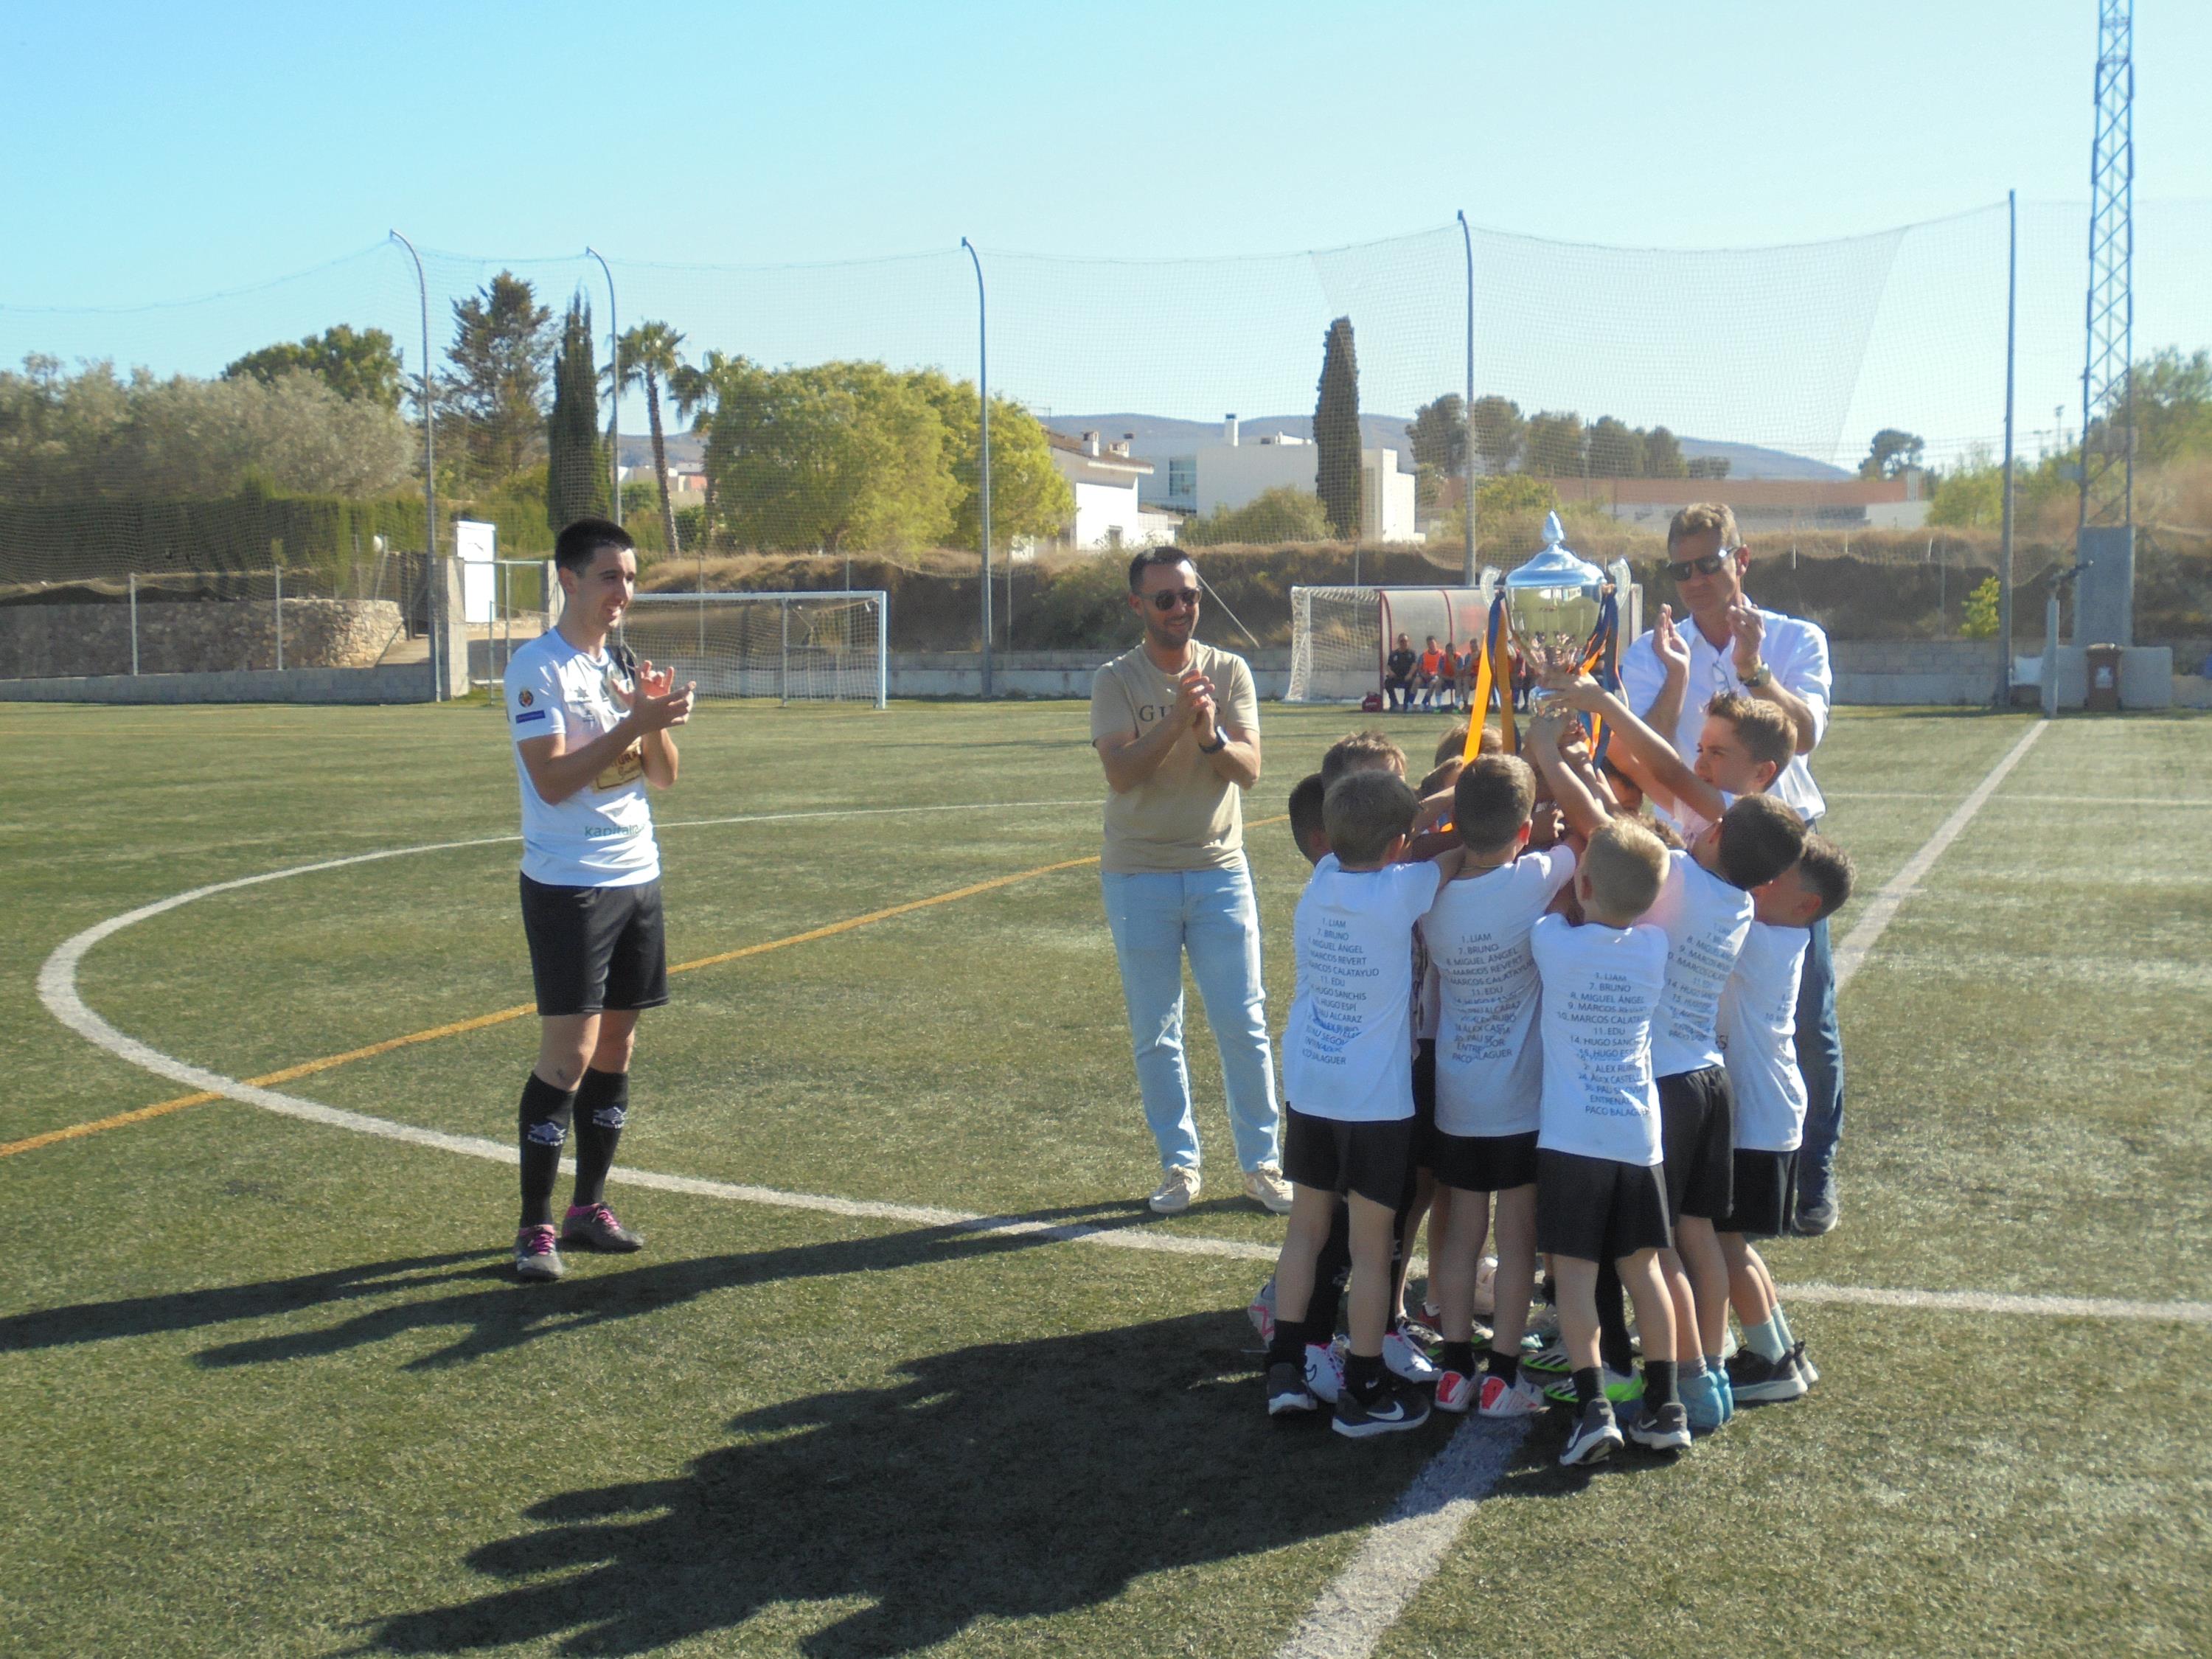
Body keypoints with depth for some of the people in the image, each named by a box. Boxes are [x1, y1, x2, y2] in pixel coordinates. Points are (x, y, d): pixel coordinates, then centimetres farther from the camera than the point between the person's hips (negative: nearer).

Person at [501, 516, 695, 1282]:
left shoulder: (622, 665, 14)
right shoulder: (537, 667, -9)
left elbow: (663, 776, 13)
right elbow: (552, 780, -18)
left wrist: (656, 721, -6)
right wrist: (633, 723, -22)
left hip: (636, 877, 7)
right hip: (567, 884, -7)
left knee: (615, 1047, 9)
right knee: (568, 1053, -8)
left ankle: (590, 1206, 19)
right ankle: (535, 1226, 0)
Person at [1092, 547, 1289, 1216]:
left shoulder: (1229, 672, 2)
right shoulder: (1116, 681, -4)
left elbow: (1249, 770, -7)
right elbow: (1121, 772, -17)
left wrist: (1212, 735, -26)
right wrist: (1179, 720, -27)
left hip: (1220, 871, 1)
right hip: (1139, 878, -1)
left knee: (1244, 1026, 2)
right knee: (1155, 1035, 7)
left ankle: (1261, 1162, 15)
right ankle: (1180, 1166, 20)